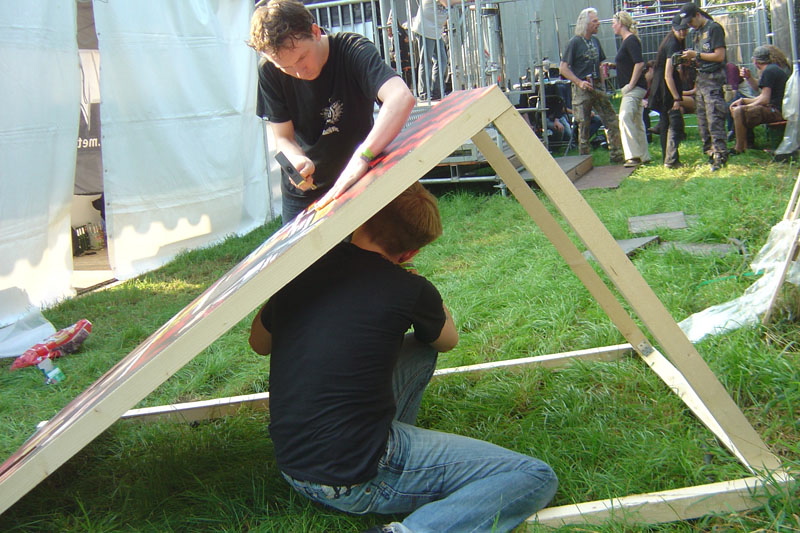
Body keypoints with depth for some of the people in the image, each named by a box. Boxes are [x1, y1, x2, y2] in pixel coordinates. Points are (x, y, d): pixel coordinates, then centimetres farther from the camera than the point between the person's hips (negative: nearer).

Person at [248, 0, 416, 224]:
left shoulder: (353, 50, -25)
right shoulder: (269, 71, -16)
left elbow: (401, 98, -43)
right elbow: (283, 138, -11)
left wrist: (361, 158, -55)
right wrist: (296, 160, -36)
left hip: (360, 182, -2)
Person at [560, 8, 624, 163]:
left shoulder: (595, 41, 14)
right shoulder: (574, 42, -7)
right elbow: (563, 68, -11)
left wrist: (602, 85, 12)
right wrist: (579, 82, -18)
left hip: (597, 87, 6)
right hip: (582, 89, -6)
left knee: (612, 121, 1)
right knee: (584, 125, 0)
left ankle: (616, 154, 7)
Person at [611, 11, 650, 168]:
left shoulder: (631, 40, -14)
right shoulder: (626, 41, 16)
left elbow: (640, 63, -24)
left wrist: (631, 84, -22)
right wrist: (611, 65, 17)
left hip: (634, 88, -11)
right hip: (634, 89, 11)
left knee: (625, 118, -20)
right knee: (636, 121, 13)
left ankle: (633, 155, -23)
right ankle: (643, 156, 20)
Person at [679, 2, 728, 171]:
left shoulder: (714, 28, -7)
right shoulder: (694, 33, 18)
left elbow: (719, 56, -13)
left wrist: (696, 55, -13)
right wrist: (689, 60, 1)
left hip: (713, 78, -9)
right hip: (700, 79, 9)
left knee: (714, 120, -13)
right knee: (702, 121, 7)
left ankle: (720, 157, -12)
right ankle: (709, 154, 13)